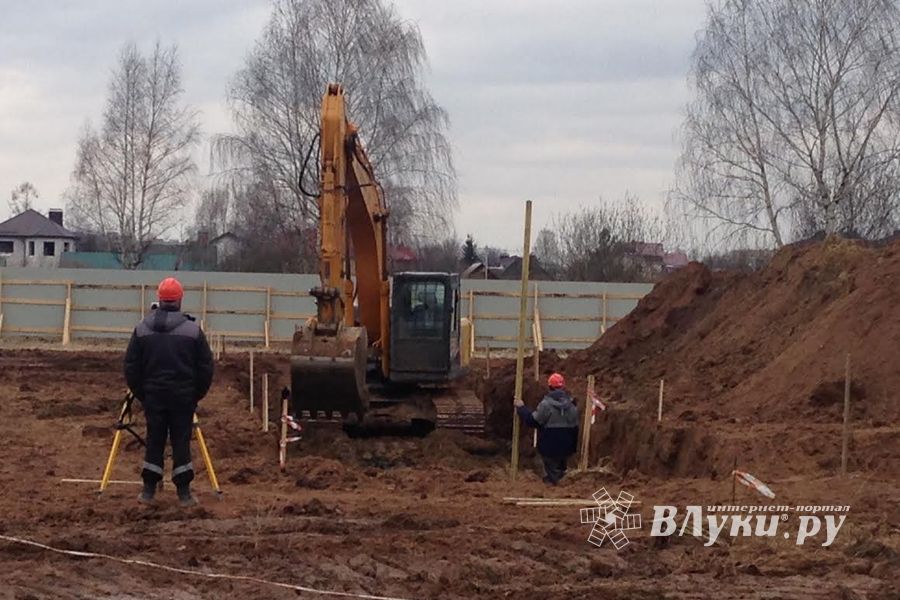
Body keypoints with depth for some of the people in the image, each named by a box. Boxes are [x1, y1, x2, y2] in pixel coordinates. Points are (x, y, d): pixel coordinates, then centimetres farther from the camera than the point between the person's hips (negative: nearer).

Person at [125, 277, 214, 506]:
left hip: (153, 395, 2)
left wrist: (140, 393, 15)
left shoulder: (142, 329, -1)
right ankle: (184, 493, 4)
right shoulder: (193, 330, -6)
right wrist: (197, 394, 10)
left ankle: (149, 490, 11)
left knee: (154, 441, 9)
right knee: (181, 442, 3)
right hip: (183, 396, -2)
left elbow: (131, 366, 4)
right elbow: (206, 367, -2)